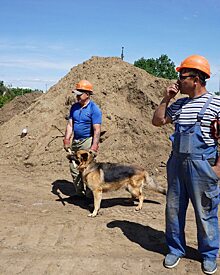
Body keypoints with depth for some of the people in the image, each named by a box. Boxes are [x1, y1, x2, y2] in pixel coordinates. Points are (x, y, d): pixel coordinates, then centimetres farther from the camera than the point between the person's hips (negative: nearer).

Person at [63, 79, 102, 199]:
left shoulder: (94, 109, -11)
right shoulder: (74, 107, 9)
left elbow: (97, 130, -16)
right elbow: (70, 124, 7)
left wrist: (94, 147, -23)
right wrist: (67, 140, -6)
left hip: (87, 141, -7)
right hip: (75, 141, 7)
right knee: (74, 167, 11)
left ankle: (90, 195, 8)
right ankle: (79, 192, 26)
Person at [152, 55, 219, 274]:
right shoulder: (178, 105, 8)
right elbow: (157, 121, 14)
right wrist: (166, 99, 3)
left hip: (201, 165, -5)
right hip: (176, 163, 6)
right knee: (173, 208, 13)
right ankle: (175, 249, 32)